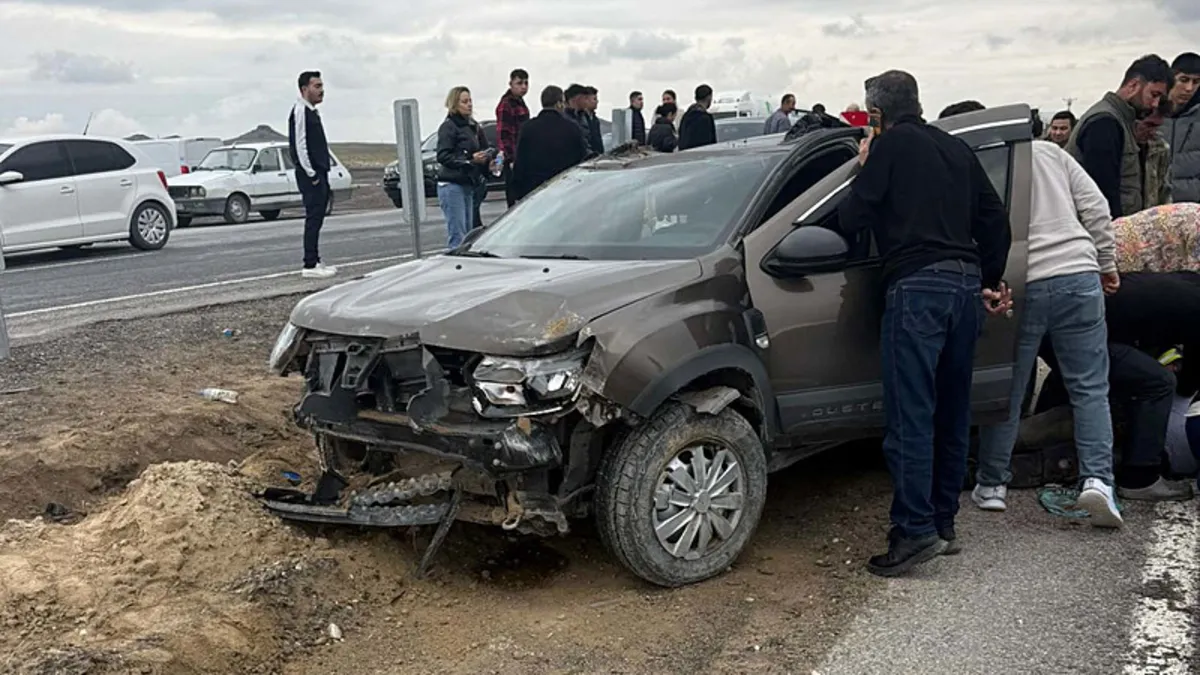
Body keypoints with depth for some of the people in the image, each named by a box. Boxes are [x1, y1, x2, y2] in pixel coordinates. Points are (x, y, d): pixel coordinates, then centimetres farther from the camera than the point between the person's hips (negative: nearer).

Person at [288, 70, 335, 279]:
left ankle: (315, 261, 17)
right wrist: (311, 174, -18)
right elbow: (300, 145, -17)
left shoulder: (312, 111, 18)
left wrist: (322, 174, 16)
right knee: (313, 217, -10)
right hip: (310, 175, -10)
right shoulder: (300, 111, -11)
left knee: (317, 218, 12)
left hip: (319, 172, 10)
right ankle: (310, 265, -9)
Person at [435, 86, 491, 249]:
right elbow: (443, 156, -15)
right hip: (452, 185, -8)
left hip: (468, 185, 8)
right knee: (457, 235, -12)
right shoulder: (448, 127, -7)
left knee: (468, 233, 9)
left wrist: (487, 159, 1)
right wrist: (470, 160, -23)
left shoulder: (472, 126, 17)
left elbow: (483, 150, 23)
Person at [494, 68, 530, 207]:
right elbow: (503, 134, -18)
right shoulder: (506, 105, -12)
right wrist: (511, 158, -24)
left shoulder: (520, 103, 18)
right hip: (513, 160, -10)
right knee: (515, 200, -9)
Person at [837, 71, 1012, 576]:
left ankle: (916, 530, -11)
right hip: (966, 284, 8)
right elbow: (994, 218, 21)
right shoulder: (956, 148, 21)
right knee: (951, 415, 12)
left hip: (917, 287, -7)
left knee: (911, 416, -8)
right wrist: (990, 281, 28)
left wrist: (865, 171, 15)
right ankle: (943, 524, 20)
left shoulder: (890, 144, 1)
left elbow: (852, 219, -2)